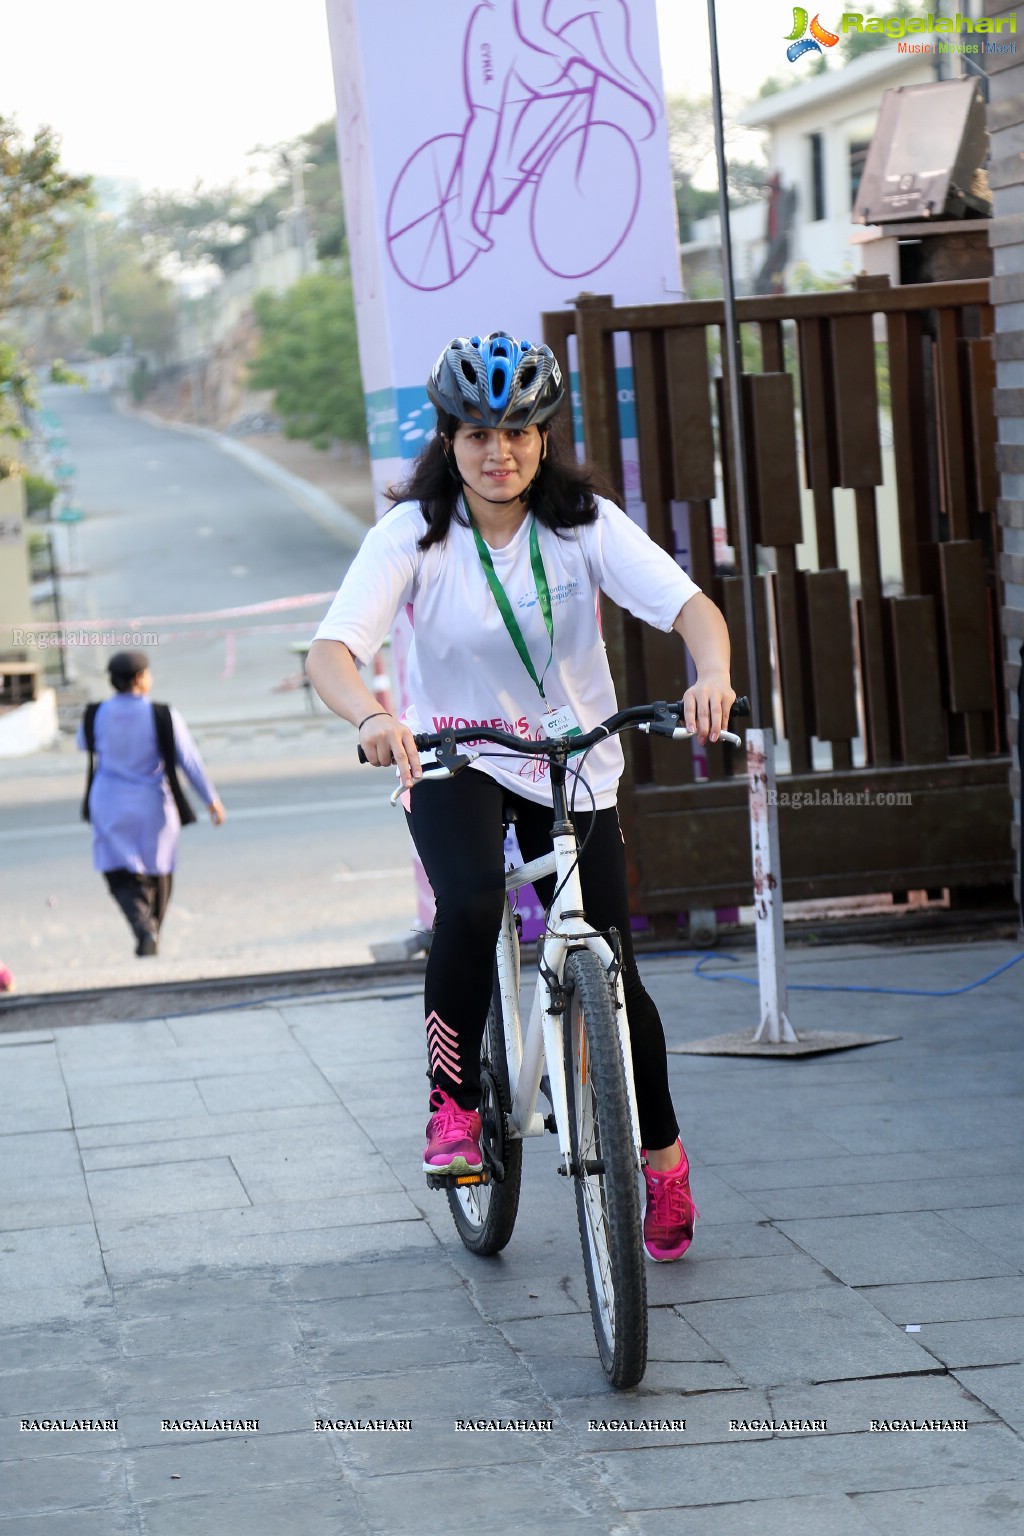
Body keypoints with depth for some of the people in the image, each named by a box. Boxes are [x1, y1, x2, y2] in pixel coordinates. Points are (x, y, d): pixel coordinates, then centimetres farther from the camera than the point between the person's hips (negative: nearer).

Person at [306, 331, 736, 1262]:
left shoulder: (585, 522, -11)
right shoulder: (414, 533, -14)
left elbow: (687, 603, -23)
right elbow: (333, 650, -26)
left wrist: (712, 673, -46)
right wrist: (373, 718, -49)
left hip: (575, 771, 2)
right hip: (454, 764, -1)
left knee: (612, 976, 0)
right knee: (470, 908, -32)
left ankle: (663, 1157, 25)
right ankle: (453, 1104, -11)